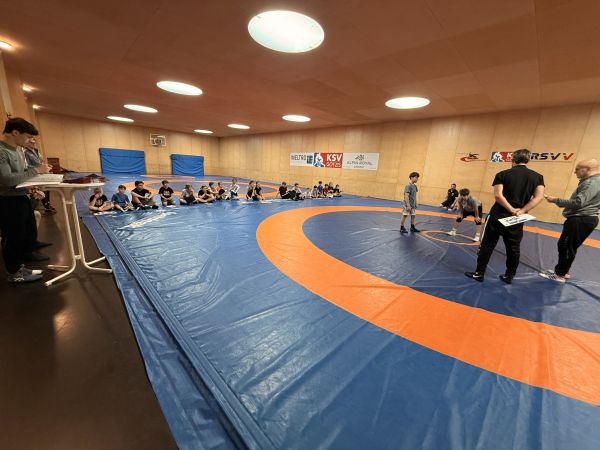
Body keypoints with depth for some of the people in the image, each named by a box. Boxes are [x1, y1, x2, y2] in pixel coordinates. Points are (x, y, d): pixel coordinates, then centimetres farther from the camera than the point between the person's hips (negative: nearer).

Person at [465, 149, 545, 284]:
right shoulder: (537, 177, 5)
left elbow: (498, 195, -15)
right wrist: (522, 211, -11)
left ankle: (479, 273, 9)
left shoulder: (502, 174, -3)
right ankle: (509, 276, 25)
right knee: (513, 249, 14)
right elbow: (539, 196, -7)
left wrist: (512, 210, -12)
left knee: (487, 245, 5)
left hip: (498, 215, -3)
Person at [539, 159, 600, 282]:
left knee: (567, 247, -2)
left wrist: (556, 200, -19)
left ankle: (560, 275, 7)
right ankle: (563, 271, 27)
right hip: (582, 219, 10)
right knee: (566, 246, 17)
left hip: (580, 220, -10)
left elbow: (578, 203, -25)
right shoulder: (590, 181, 15)